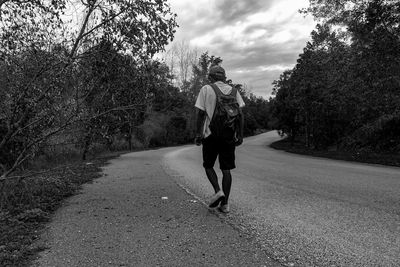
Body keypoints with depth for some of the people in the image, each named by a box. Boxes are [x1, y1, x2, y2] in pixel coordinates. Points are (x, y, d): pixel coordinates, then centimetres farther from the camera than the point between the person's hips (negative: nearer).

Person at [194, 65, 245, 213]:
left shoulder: (206, 90, 0)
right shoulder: (233, 91, 9)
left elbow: (200, 113, -6)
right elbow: (240, 114, 4)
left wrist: (198, 134, -2)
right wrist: (240, 135, 8)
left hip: (211, 134, -3)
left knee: (208, 166, 14)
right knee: (226, 169, 7)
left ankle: (218, 191, -5)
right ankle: (225, 203, 8)